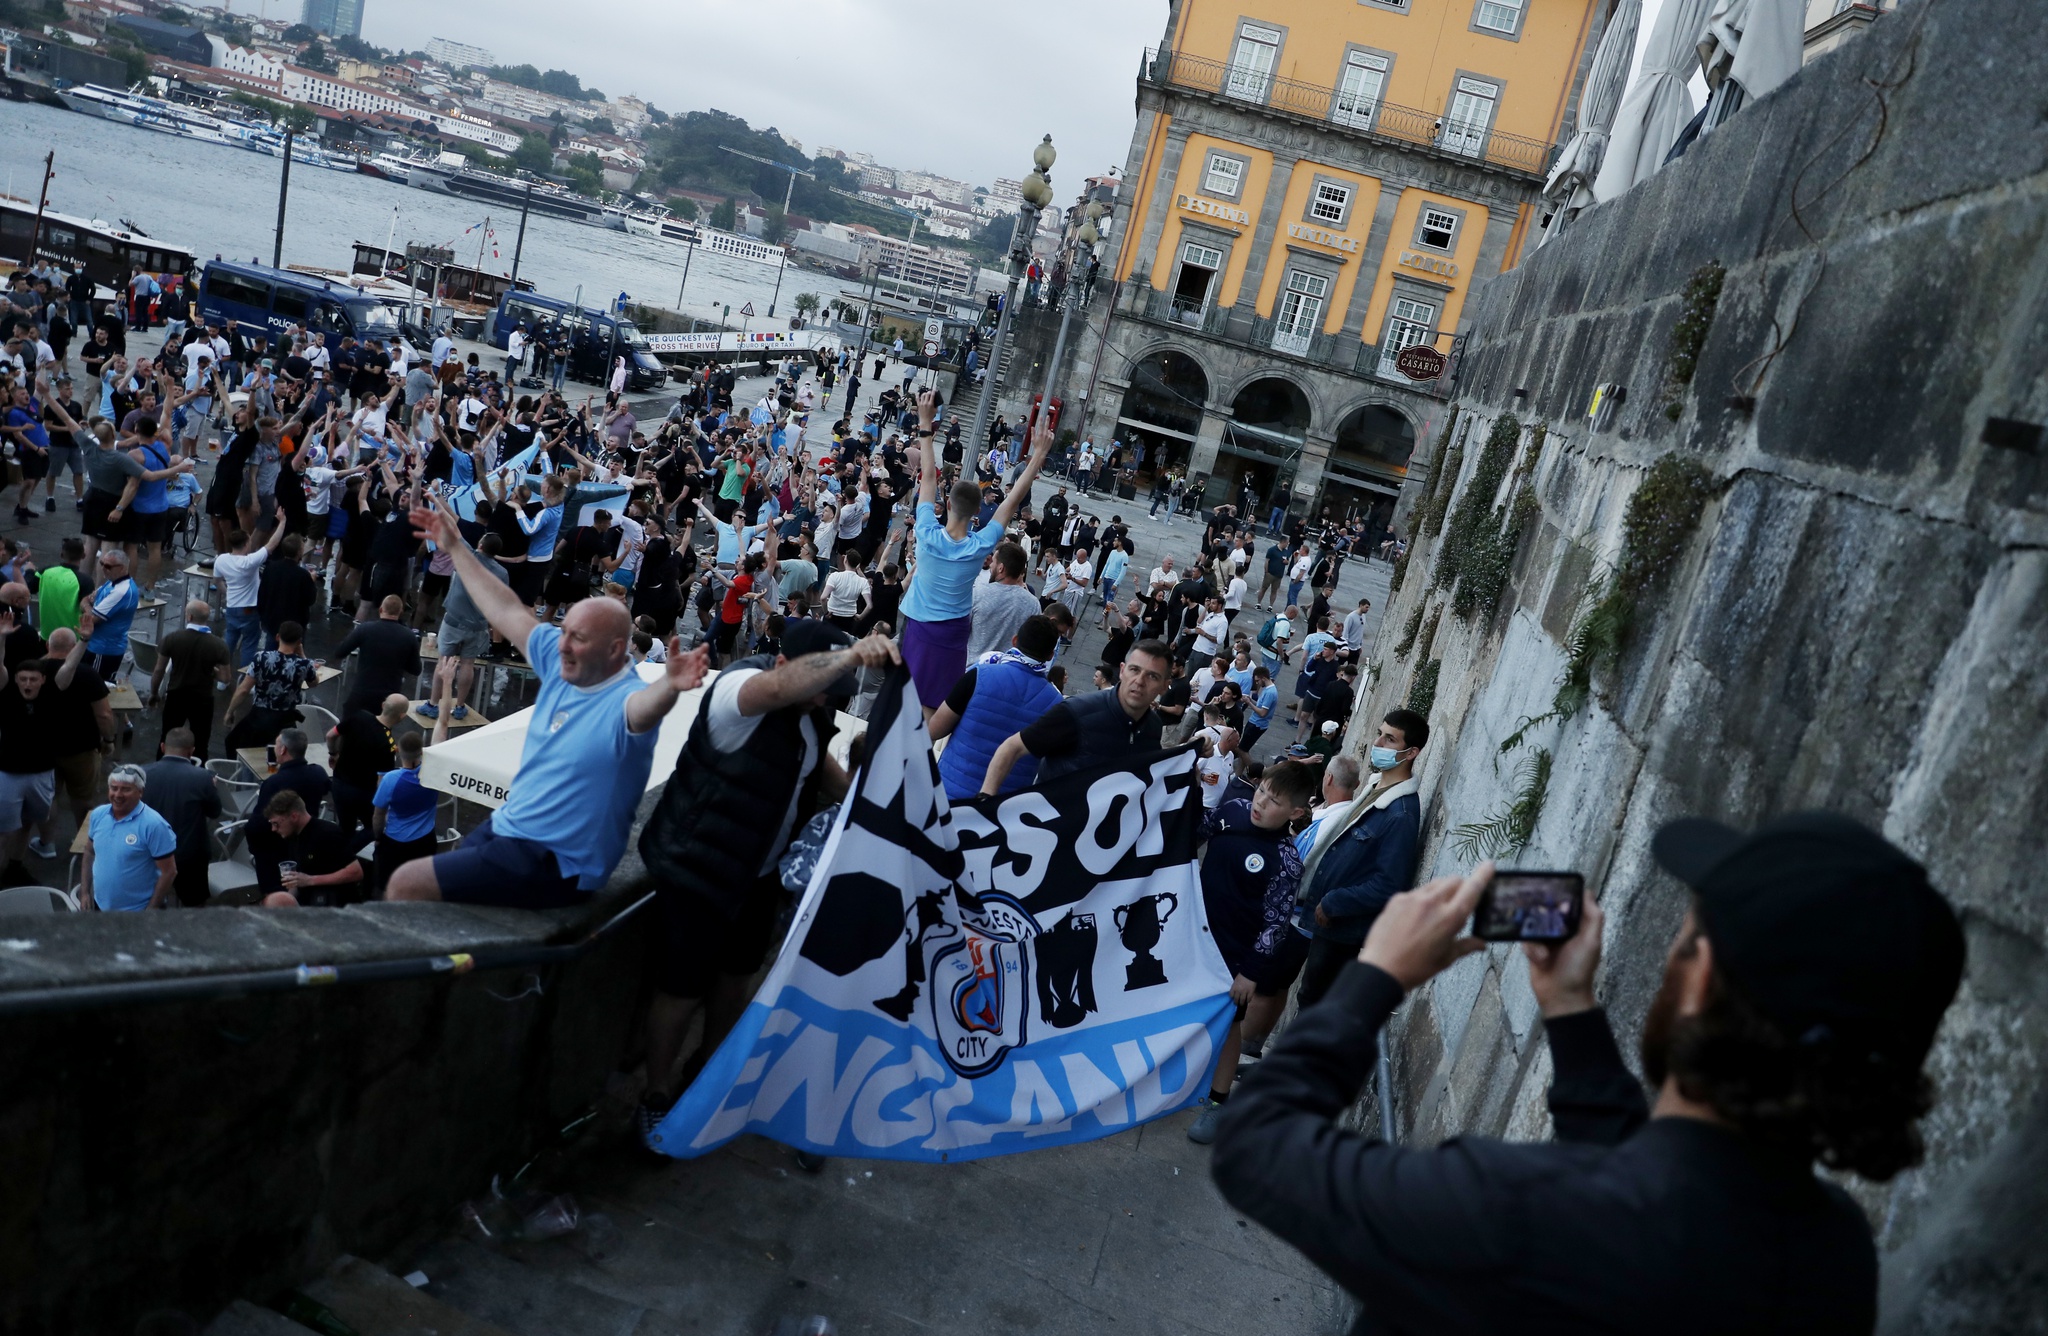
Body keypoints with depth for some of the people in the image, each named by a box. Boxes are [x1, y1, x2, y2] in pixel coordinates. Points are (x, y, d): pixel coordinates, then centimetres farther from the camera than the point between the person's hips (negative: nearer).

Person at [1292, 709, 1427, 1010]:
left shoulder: (1402, 814, -26)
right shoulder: (1377, 785, 2)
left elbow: (1388, 886, -27)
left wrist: (1332, 904, -17)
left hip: (1342, 928, -8)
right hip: (1326, 917, 8)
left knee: (1313, 1000, 10)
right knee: (1311, 996, 23)